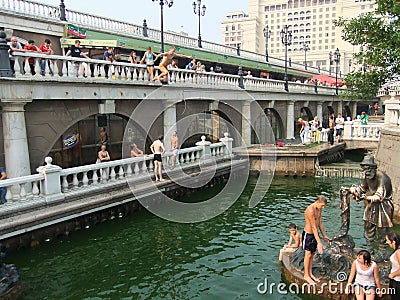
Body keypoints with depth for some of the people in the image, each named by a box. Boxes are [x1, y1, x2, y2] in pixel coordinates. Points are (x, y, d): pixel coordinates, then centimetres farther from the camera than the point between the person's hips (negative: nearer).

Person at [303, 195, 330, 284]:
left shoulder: (319, 209, 1)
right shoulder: (310, 210, -27)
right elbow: (314, 227, -27)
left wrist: (324, 236, 17)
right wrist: (319, 243, -26)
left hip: (314, 234, 8)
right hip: (308, 234, -8)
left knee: (312, 254, 14)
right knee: (308, 254, 1)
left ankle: (310, 274, 26)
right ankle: (306, 275, 13)